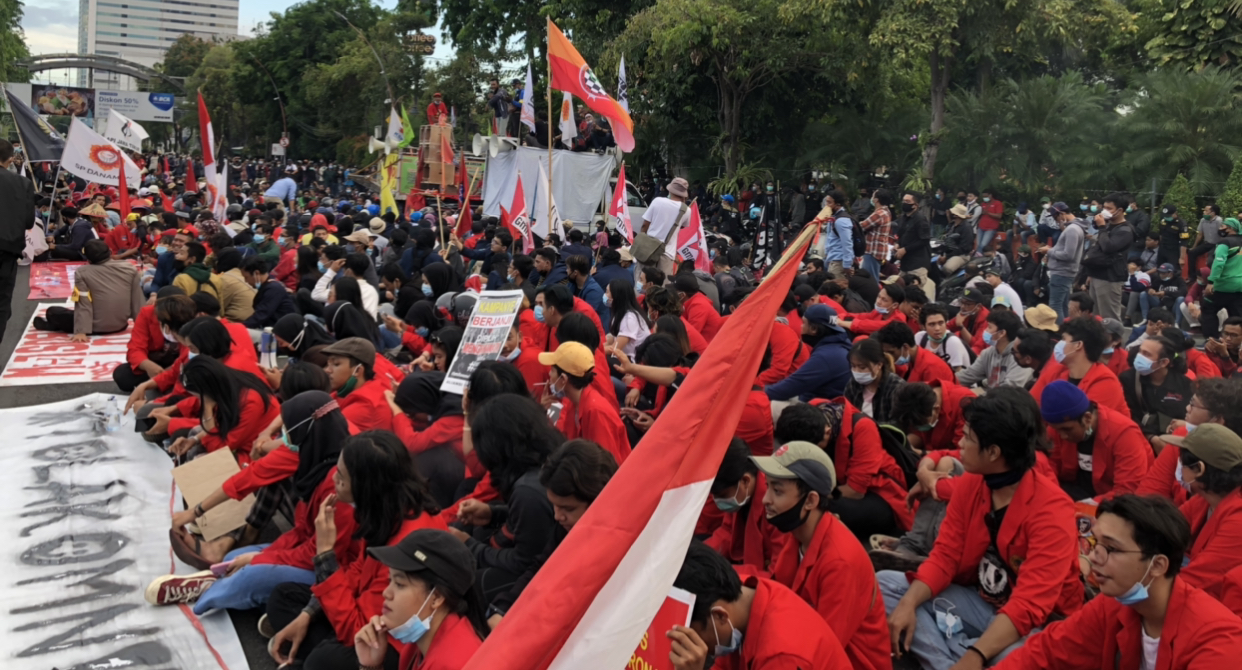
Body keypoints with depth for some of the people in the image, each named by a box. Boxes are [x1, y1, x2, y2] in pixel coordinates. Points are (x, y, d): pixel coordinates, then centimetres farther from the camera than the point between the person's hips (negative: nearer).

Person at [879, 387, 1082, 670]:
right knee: (883, 584, -9)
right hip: (979, 602, 7)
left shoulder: (1051, 510, -23)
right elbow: (945, 556, -2)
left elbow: (1030, 605, -29)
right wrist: (908, 604, -21)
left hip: (1034, 622, -7)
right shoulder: (969, 484, -3)